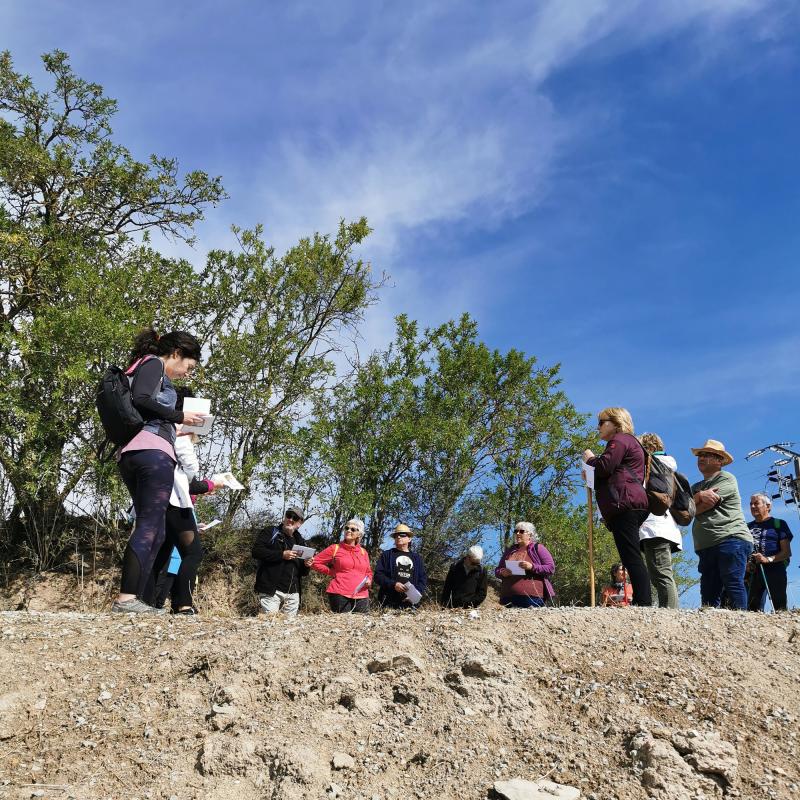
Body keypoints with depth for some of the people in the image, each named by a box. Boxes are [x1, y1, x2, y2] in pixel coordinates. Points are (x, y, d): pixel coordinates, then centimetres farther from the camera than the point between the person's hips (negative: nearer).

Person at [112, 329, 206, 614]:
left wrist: (175, 431, 27)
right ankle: (126, 598, -23)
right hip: (153, 450, -9)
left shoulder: (140, 368, 31)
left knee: (152, 529, 6)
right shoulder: (153, 364, 4)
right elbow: (141, 399, -14)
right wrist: (179, 417, -5)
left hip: (129, 454, 9)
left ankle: (132, 599, -1)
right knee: (150, 526, -14)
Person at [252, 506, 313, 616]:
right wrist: (282, 554, -15)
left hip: (293, 593, 5)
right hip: (271, 590, -5)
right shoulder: (270, 532, 4)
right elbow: (256, 551, -11)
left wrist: (306, 565, 2)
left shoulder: (300, 541, 20)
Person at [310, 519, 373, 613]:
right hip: (340, 595, -3)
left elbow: (369, 572, 27)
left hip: (361, 596, 3)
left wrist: (369, 580, 6)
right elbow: (315, 562, 9)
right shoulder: (335, 549, 7)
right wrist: (332, 572, 4)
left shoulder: (363, 552, 17)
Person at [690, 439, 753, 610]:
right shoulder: (696, 487, 27)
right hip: (706, 547, 7)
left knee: (733, 584, -17)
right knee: (708, 594, -1)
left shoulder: (726, 479, 4)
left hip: (731, 540, -7)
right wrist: (699, 496, -9)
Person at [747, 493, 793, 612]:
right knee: (752, 608, 2)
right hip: (754, 572, 5)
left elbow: (787, 552, -2)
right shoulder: (748, 526, 18)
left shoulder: (778, 524, 4)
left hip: (775, 570, -5)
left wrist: (768, 559, -18)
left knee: (779, 609, -8)